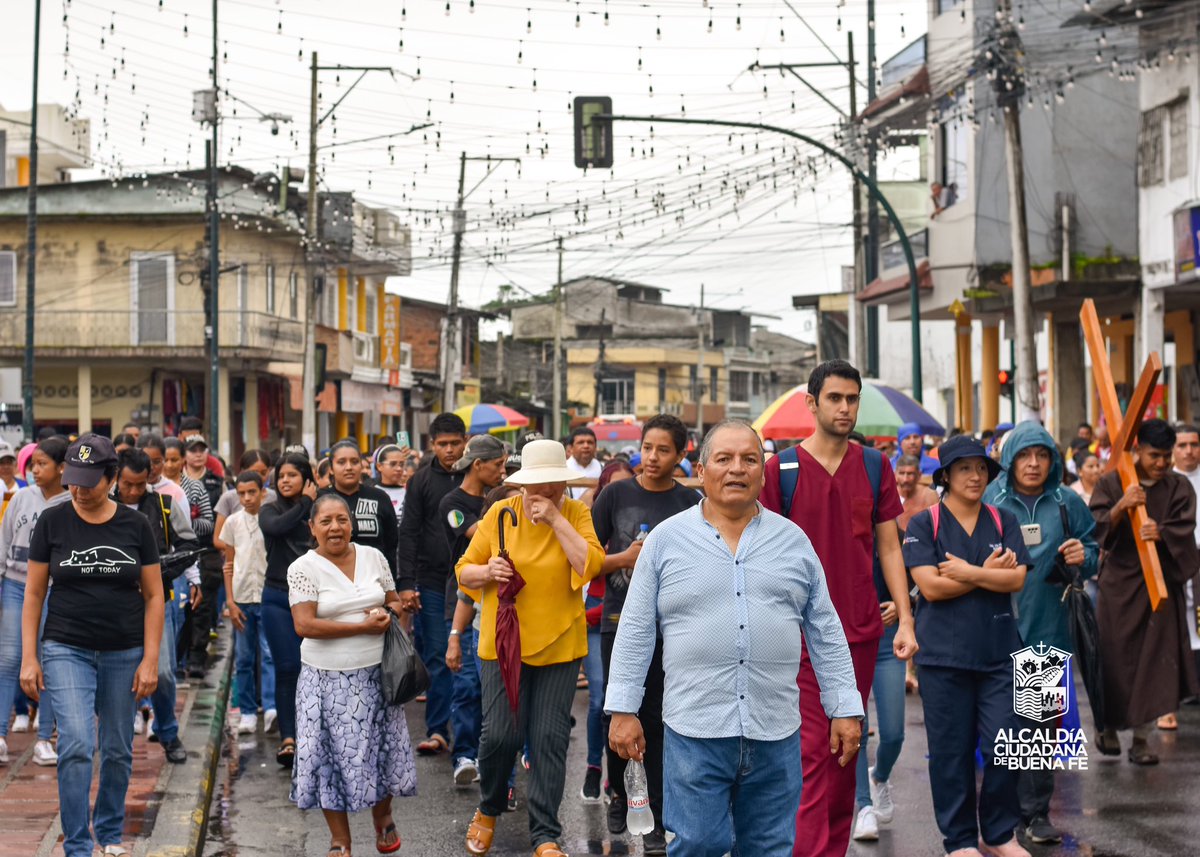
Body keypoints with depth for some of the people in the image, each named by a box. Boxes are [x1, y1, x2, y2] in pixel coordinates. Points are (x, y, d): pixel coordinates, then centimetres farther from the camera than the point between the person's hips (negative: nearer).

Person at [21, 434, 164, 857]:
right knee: (76, 746, -14)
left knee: (118, 750, 10)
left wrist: (150, 660, -4)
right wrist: (29, 658, -3)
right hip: (67, 650, -1)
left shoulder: (135, 526, -1)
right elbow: (34, 593, 2)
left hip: (124, 654, 2)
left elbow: (153, 595, 2)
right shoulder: (52, 522, -2)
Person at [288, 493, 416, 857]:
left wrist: (387, 613, -11)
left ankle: (383, 818, 37)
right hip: (327, 678, -3)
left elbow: (394, 601, 14)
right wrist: (364, 626, -17)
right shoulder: (303, 569, -9)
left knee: (380, 749, 12)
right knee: (334, 756, 3)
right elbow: (304, 625, -17)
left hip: (375, 674, 3)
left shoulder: (374, 557, 3)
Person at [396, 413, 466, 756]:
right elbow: (409, 534, 1)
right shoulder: (421, 481, 4)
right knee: (436, 658, 0)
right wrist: (406, 582, -8)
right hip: (433, 582, 0)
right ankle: (437, 730, 5)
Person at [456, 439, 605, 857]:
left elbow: (590, 566, -16)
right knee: (500, 733, -4)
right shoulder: (499, 515, -2)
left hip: (559, 646, 0)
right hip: (503, 642, 0)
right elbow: (465, 571, 5)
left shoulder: (576, 515, -1)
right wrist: (488, 572, -16)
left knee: (550, 740, 1)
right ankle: (488, 810, 25)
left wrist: (557, 519, -18)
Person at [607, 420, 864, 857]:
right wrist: (623, 709, -1)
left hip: (775, 731, 2)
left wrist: (845, 708, 6)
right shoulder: (666, 539, 2)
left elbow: (826, 633, 10)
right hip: (694, 728, -2)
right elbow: (635, 633, 3)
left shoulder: (794, 540, 8)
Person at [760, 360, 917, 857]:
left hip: (862, 632, 4)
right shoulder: (781, 469, -4)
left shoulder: (874, 467, 6)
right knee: (811, 752, -8)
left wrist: (906, 619, 1)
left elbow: (888, 547, 8)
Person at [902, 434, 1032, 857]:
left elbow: (1016, 579, -4)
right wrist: (988, 572, -7)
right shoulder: (924, 524, 0)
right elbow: (930, 586, -11)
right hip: (944, 655, -2)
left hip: (999, 652, 3)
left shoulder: (1004, 521, 9)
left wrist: (967, 572, -12)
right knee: (951, 751, 3)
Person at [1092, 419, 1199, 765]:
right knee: (1116, 655, 1)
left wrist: (1161, 532, -29)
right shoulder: (1111, 483, -1)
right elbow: (1095, 527, -12)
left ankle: (1141, 736, 6)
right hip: (1119, 583, -1)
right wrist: (1120, 507, -31)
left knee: (1154, 657, -2)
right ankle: (1110, 727, 20)